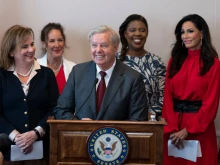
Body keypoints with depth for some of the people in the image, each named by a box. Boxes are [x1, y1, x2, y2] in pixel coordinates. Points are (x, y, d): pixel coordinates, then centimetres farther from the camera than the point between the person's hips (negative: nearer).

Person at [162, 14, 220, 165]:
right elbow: (168, 96, 2)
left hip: (199, 128, -3)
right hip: (174, 122, 4)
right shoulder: (175, 60, 8)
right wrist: (171, 128, -10)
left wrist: (188, 130, -12)